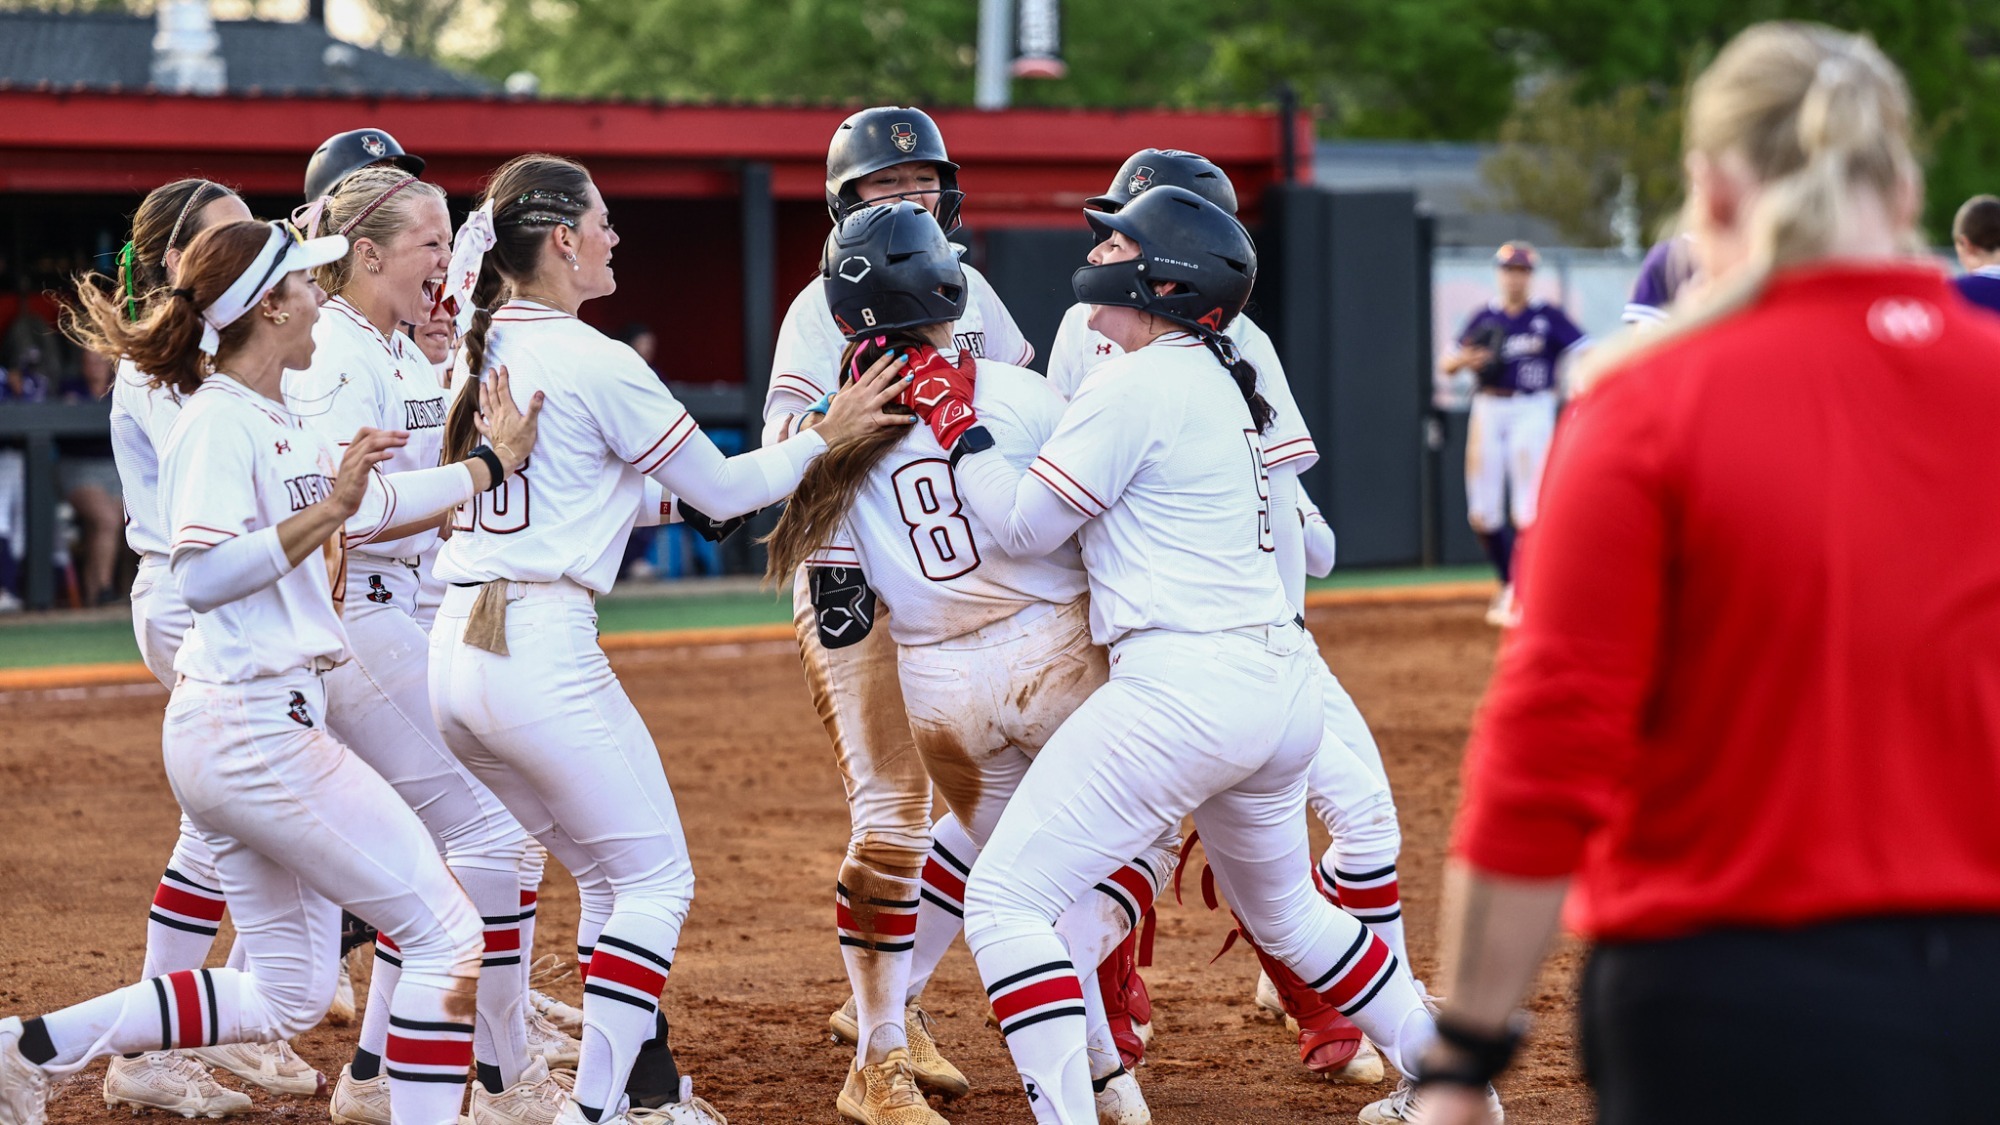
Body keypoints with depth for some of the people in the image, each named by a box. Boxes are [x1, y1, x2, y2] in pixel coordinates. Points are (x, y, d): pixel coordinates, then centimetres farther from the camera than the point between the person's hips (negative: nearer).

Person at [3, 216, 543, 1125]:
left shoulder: (279, 425, 15)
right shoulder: (219, 424, -13)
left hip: (229, 733, 10)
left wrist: (493, 464, 24)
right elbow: (201, 574, -24)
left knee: (286, 996, 14)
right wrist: (326, 512, -26)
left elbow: (372, 505, 22)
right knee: (445, 932, -6)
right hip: (253, 725, -10)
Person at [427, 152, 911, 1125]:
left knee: (617, 877, 19)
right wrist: (828, 437, 10)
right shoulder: (596, 364, -10)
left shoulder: (480, 353, 14)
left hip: (456, 648, 8)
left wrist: (670, 490, 28)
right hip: (544, 648, -8)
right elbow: (720, 491, -2)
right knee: (657, 880, 2)